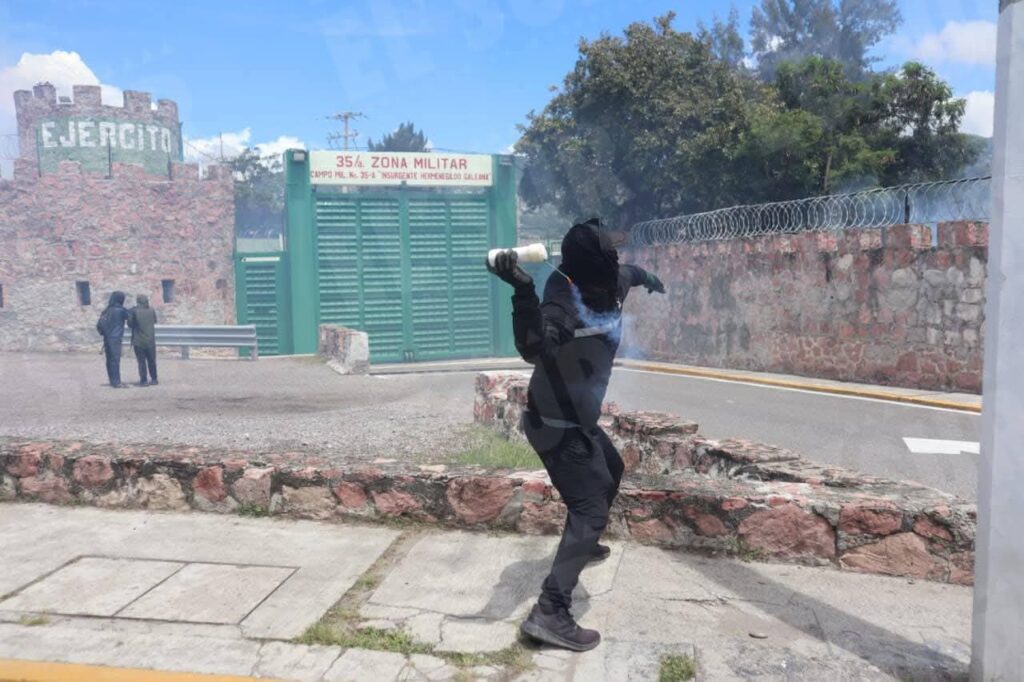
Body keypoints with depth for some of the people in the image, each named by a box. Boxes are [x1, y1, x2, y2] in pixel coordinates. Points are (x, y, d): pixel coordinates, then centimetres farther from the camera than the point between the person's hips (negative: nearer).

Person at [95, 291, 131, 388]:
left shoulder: (106, 310, 10)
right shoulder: (120, 310, -10)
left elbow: (99, 325, 9)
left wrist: (103, 333, 19)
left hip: (107, 338, 7)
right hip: (115, 338, -7)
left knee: (110, 360, 9)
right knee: (115, 360, -6)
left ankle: (113, 381, 15)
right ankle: (116, 382, -6)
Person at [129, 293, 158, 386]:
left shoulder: (134, 311, -11)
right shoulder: (152, 311, -2)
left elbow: (130, 324, -5)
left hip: (138, 341, -3)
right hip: (150, 341, 3)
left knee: (141, 361, 2)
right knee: (152, 361, 13)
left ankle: (143, 380, 0)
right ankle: (154, 379, 17)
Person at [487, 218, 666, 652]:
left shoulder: (609, 285, -4)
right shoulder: (564, 299, -29)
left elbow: (626, 272, 22)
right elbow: (535, 349, -48)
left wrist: (646, 277, 43)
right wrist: (523, 291, -60)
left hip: (579, 419, 10)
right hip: (557, 426, -10)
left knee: (610, 472, 31)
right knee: (590, 508, -14)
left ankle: (583, 544, 53)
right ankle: (550, 613, -14)